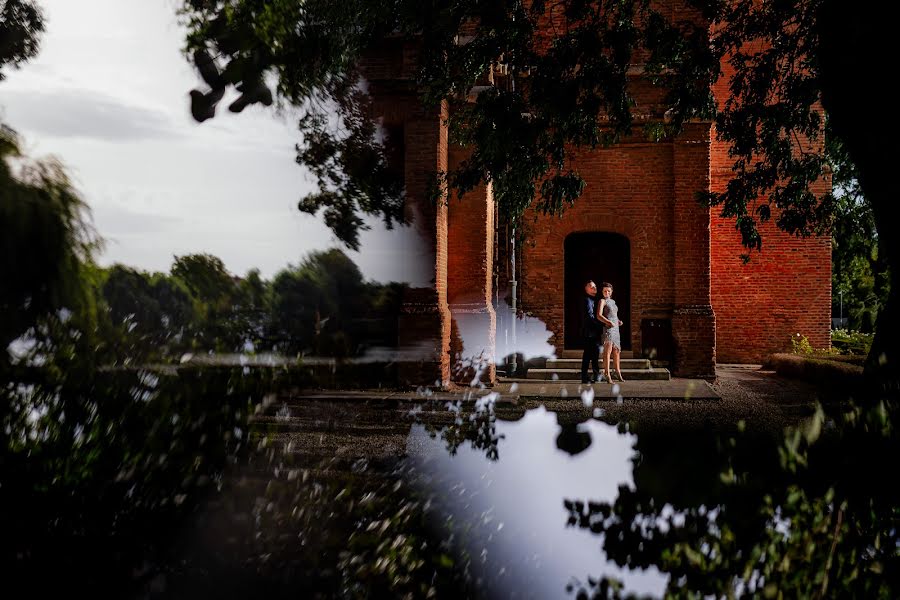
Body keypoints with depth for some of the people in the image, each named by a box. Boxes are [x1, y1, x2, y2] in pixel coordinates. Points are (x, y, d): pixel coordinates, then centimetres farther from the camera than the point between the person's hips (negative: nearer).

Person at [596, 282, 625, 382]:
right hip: (607, 328, -8)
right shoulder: (602, 301, -2)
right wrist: (608, 322, -26)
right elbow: (599, 315, -13)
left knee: (617, 350, 13)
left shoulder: (613, 301, 20)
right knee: (607, 350, -13)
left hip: (616, 328, 8)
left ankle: (618, 371, 26)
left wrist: (619, 321, 12)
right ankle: (607, 374, -15)